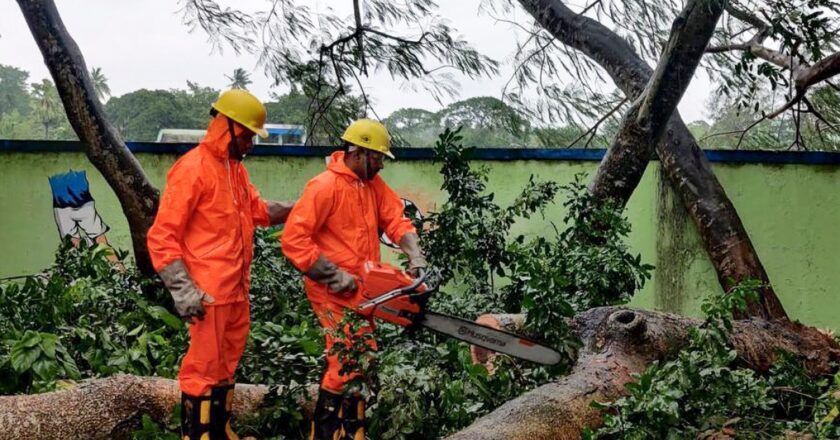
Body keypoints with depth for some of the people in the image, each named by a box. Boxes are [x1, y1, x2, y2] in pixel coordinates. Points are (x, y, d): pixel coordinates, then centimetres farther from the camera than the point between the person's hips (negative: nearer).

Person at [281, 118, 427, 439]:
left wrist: (416, 259, -11)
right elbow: (293, 239, -21)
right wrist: (334, 276, -21)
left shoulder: (372, 183, 8)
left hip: (361, 290, 8)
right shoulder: (325, 186, -17)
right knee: (346, 362, -9)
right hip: (332, 292, -8)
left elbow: (395, 219, 5)